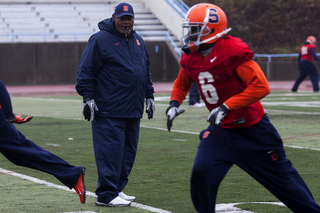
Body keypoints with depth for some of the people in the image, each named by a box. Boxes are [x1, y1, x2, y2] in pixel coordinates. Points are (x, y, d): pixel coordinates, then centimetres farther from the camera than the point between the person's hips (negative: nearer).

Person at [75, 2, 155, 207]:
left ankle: (117, 189, 20)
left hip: (133, 110, 8)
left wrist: (149, 96, 23)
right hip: (109, 111, -8)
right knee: (110, 152, -9)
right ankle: (106, 194, -6)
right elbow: (86, 71, -8)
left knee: (128, 151, 10)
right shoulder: (100, 40, -6)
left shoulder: (138, 41, 16)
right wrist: (88, 97, -12)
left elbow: (147, 71, 26)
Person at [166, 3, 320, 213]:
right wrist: (174, 104, -1)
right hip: (222, 130, 5)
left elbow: (261, 87, -27)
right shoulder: (191, 59, -2)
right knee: (201, 173, -14)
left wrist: (227, 107, -30)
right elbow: (181, 84, 20)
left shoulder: (234, 52, -24)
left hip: (253, 130, -5)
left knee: (283, 177, 6)